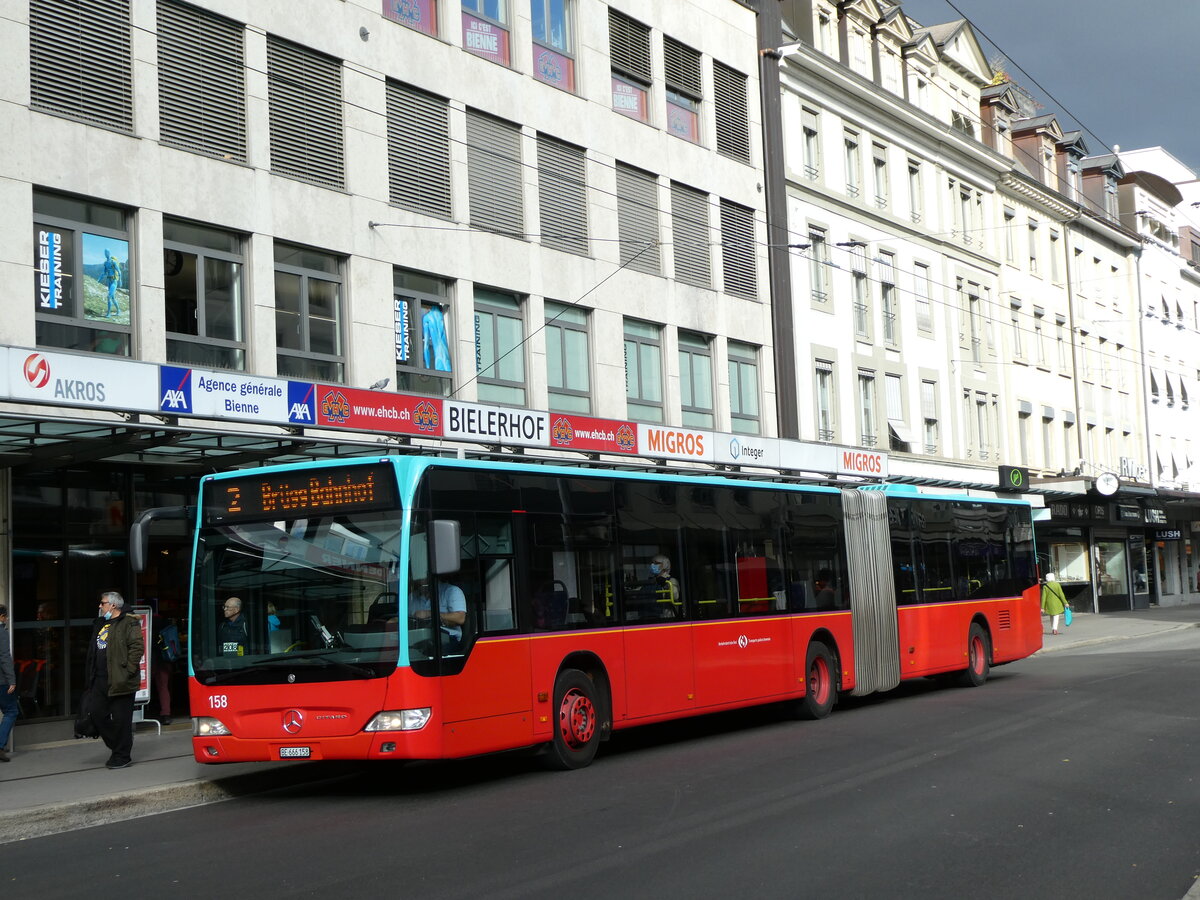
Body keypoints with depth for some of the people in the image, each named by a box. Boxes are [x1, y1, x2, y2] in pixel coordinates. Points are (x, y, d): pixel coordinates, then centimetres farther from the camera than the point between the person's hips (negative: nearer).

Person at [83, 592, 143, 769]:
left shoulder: (129, 624, -7)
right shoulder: (100, 624, 20)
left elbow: (137, 648, -15)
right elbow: (93, 652, 24)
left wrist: (128, 671, -18)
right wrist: (90, 678, 17)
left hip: (119, 681, -9)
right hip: (100, 680, 9)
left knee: (121, 718, -3)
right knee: (99, 716, 8)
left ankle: (122, 756, 6)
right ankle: (117, 749, 22)